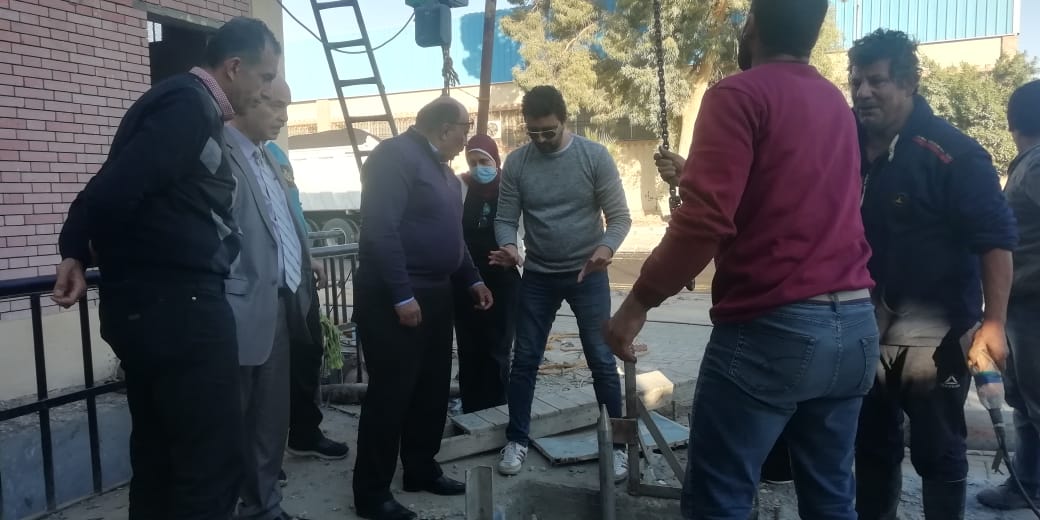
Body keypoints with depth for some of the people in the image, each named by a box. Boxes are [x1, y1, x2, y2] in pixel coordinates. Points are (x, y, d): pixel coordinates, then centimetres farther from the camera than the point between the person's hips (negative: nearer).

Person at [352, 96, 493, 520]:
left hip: (434, 294, 10)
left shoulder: (440, 167, 17)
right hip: (395, 298, -9)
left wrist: (471, 280, 18)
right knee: (391, 393, -3)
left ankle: (421, 469, 30)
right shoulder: (396, 155, -14)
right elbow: (381, 229, -22)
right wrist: (401, 295, -24)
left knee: (432, 389, 14)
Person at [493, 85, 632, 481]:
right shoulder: (516, 163, -3)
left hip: (587, 275, -2)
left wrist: (606, 247, -30)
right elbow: (506, 218, -2)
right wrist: (508, 246, -25)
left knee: (602, 360, 1)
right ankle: (517, 441, 22)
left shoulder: (595, 156, -9)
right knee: (525, 360, 7)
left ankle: (617, 444, 15)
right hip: (537, 276, 2)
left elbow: (619, 216, -10)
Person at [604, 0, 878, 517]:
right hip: (854, 325, 8)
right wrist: (696, 172, 33)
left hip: (771, 328, -8)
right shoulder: (837, 102, 16)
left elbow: (705, 219, -19)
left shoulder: (740, 94, -7)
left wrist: (639, 301, -11)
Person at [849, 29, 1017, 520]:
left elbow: (996, 239, -14)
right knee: (871, 443, 18)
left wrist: (992, 323, -19)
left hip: (933, 330, -5)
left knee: (938, 452, 8)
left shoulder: (952, 153, -13)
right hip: (866, 326, 6)